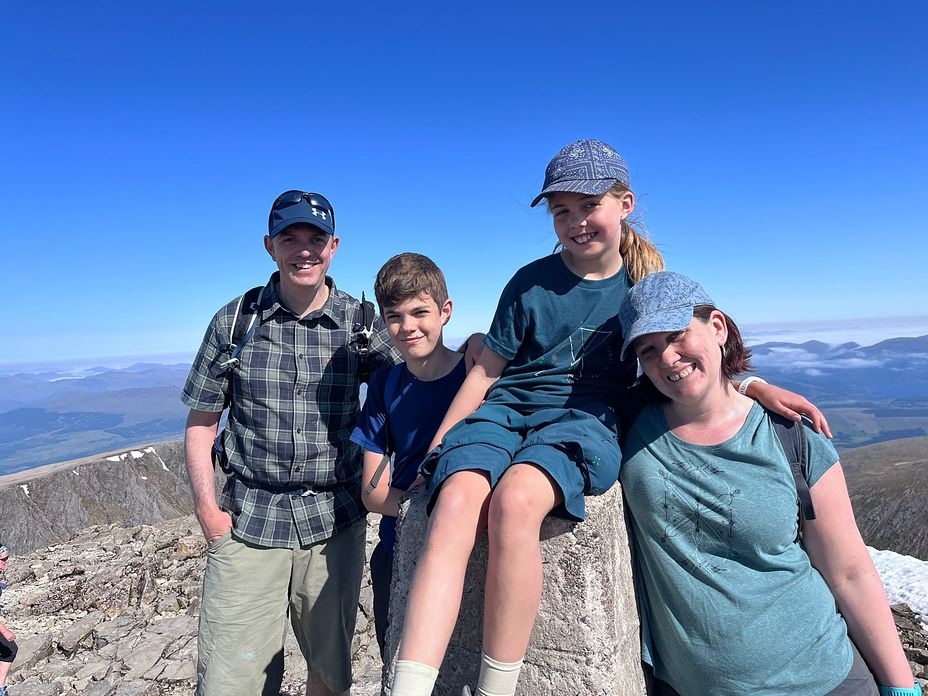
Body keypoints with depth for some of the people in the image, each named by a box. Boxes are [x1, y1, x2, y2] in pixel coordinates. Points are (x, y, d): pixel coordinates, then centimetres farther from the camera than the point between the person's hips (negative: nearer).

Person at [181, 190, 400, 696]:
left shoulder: (363, 323, -2)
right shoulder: (234, 321, 0)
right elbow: (201, 423, 5)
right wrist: (208, 509, -2)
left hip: (335, 522, 0)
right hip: (248, 521, 0)